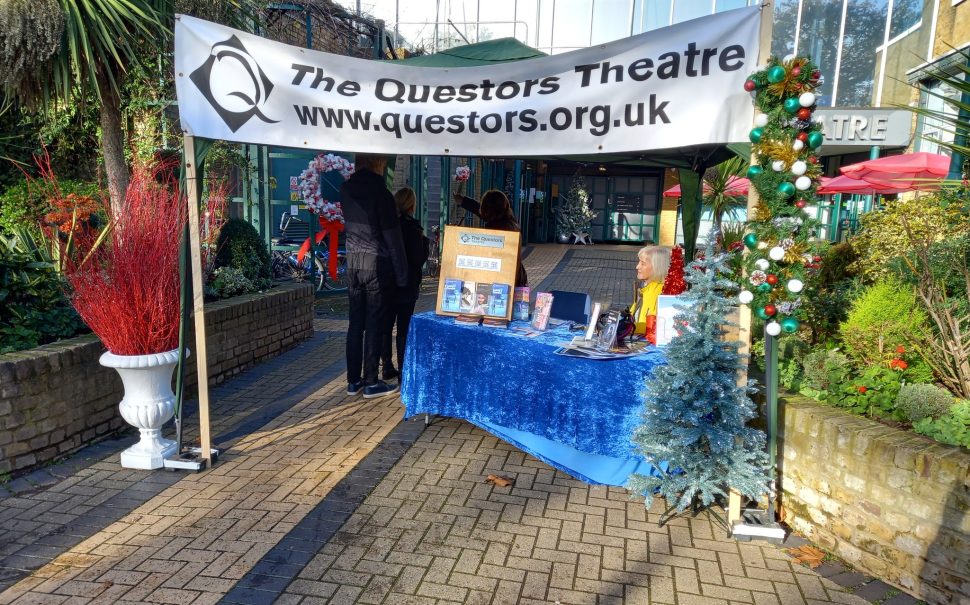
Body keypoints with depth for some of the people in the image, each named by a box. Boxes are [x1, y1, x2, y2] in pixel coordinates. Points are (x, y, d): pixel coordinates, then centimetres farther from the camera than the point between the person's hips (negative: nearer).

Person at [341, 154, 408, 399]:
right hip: (377, 264, -6)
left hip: (353, 263, 6)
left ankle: (353, 380, 18)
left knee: (355, 323, 11)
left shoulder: (346, 189, 4)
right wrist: (402, 275, -8)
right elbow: (393, 238, -13)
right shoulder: (380, 192, -16)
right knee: (375, 325, 2)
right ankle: (371, 383, 9)